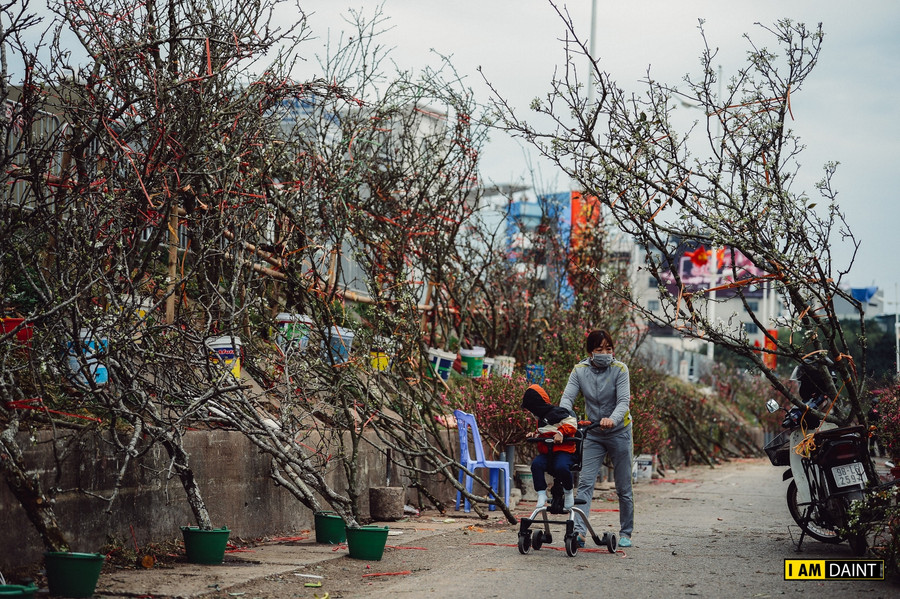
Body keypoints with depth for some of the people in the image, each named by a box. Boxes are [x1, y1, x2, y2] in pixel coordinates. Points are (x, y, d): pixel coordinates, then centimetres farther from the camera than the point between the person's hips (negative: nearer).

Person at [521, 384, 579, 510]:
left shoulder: (555, 412, -9)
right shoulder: (541, 417, 21)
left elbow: (571, 424, -16)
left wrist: (560, 433, -27)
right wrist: (534, 435, 16)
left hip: (563, 450, -7)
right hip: (546, 452, 7)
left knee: (561, 467, -36)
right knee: (536, 464, -24)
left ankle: (569, 491, -6)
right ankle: (541, 494, -19)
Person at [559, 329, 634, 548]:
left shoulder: (619, 369, -13)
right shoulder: (580, 370, -6)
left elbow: (623, 400, -22)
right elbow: (568, 397, -14)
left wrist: (612, 419, -42)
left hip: (619, 432, -2)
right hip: (592, 433, 2)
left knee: (623, 487, 6)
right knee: (585, 483, -11)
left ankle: (626, 533, 20)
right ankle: (579, 531, -18)